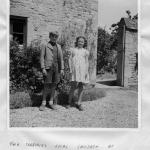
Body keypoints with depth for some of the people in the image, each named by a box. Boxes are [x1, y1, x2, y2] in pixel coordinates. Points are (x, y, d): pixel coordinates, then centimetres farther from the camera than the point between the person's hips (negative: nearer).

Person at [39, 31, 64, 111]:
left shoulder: (58, 46, 15)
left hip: (56, 68, 4)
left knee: (54, 85, 6)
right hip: (48, 68, -4)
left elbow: (61, 58, 14)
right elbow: (42, 57, -1)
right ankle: (43, 103, 7)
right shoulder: (45, 46, 3)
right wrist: (43, 68, -10)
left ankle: (51, 102, 16)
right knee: (46, 85, -3)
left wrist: (62, 69, 7)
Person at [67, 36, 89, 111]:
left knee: (81, 86, 1)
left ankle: (78, 103, 8)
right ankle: (69, 102, 5)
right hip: (75, 70, -1)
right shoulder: (73, 50, 12)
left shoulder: (85, 52, 13)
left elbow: (87, 62, 10)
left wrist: (86, 71, -1)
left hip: (82, 70, 2)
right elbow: (70, 59, 8)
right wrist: (70, 69, -2)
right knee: (73, 86, -7)